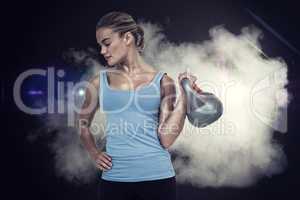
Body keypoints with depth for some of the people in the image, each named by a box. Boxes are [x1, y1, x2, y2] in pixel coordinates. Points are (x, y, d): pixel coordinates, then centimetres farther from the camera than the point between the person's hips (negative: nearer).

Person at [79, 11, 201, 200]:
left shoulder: (162, 81, -1)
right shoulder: (99, 82, 3)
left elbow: (166, 139, -7)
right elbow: (83, 125, 18)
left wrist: (183, 95, -10)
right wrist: (94, 153, 4)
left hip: (158, 176, -1)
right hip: (114, 178, 1)